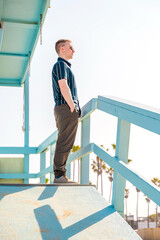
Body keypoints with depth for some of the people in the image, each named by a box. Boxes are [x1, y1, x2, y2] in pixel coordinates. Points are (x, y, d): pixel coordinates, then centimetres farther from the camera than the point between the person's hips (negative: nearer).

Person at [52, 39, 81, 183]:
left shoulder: (65, 66, 26)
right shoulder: (60, 65, -5)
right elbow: (63, 86, -18)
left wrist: (75, 108, 19)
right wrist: (72, 107, -17)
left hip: (64, 110, 10)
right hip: (66, 108, -10)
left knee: (64, 143, 9)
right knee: (65, 143, -11)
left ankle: (60, 176, 12)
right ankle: (59, 175, -9)